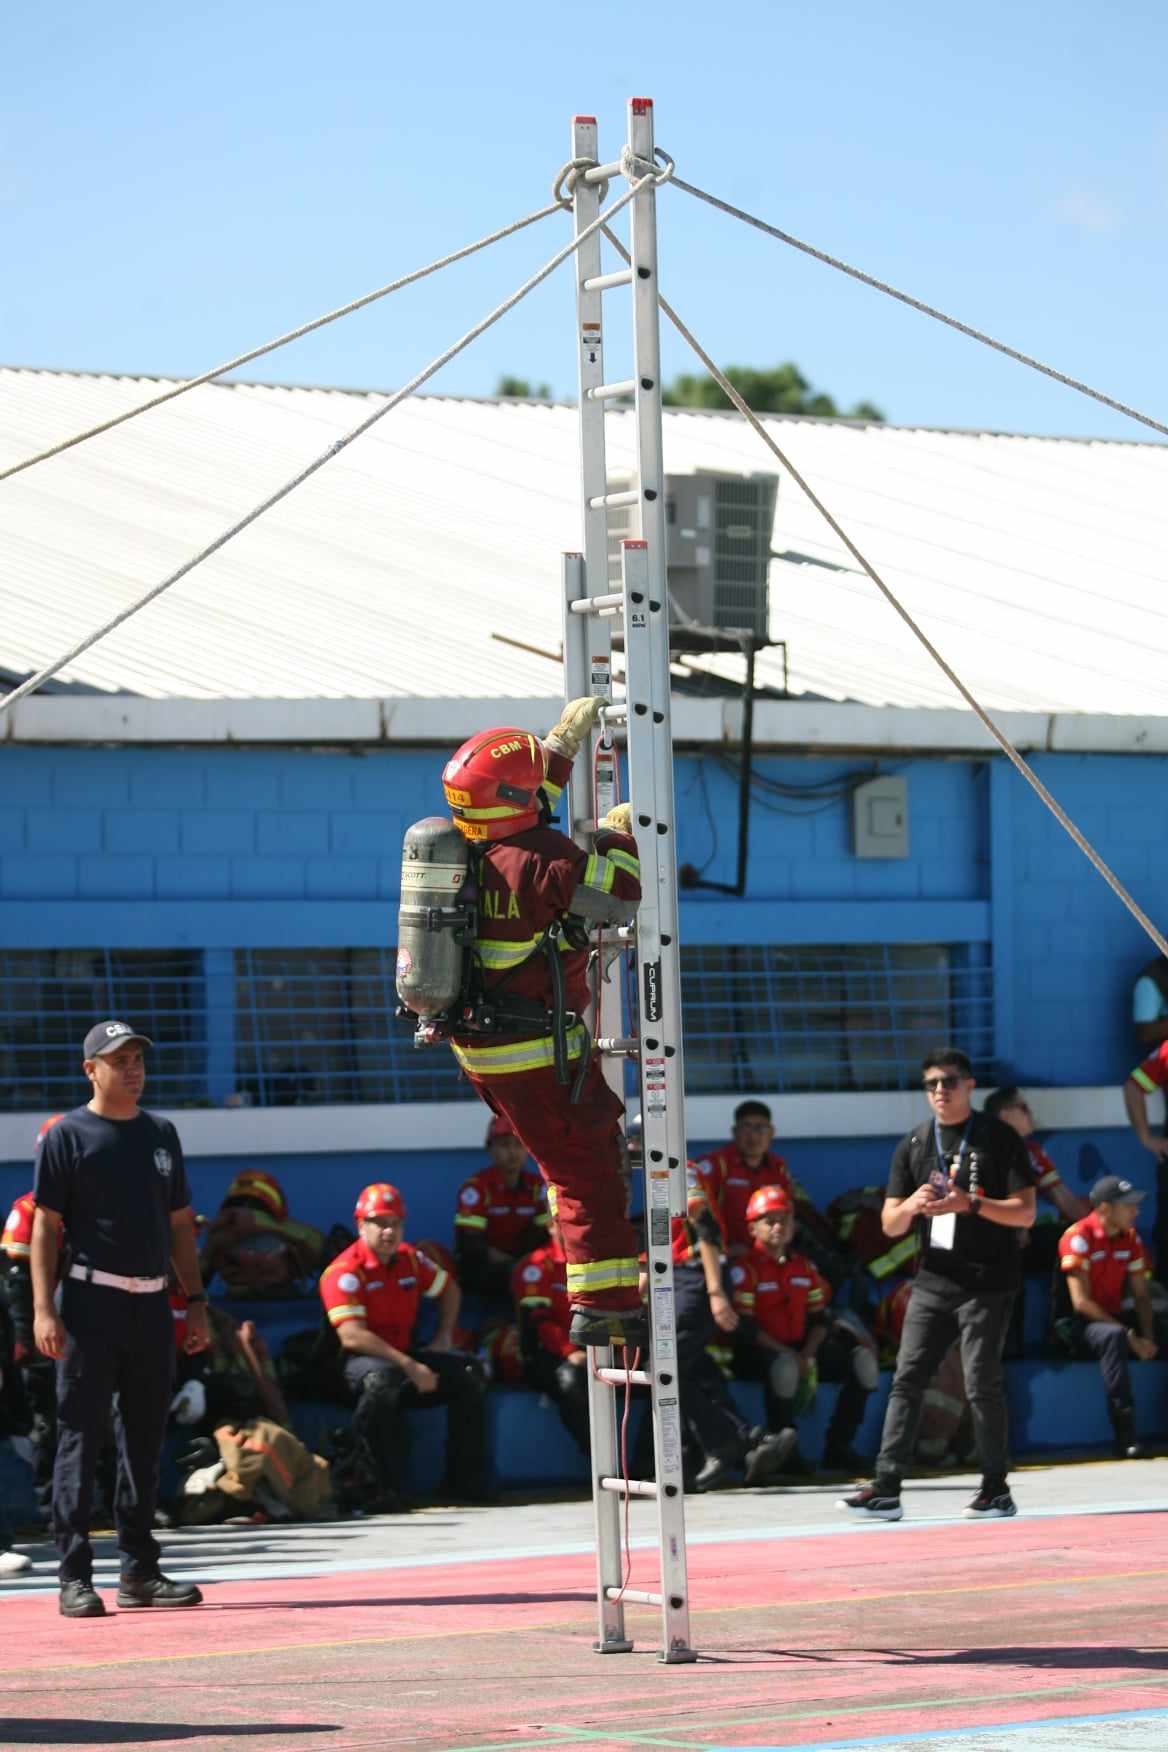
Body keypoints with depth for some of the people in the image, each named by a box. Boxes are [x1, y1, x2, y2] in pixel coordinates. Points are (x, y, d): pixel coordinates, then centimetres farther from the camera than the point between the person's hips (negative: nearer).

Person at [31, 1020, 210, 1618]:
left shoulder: (161, 1134, 15)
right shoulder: (67, 1137, -2)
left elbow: (180, 1223, 19)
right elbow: (45, 1225, -5)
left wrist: (195, 1300, 12)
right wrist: (44, 1309, -14)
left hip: (151, 1303, 6)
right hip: (91, 1300, -6)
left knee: (146, 1437, 8)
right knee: (80, 1436, -6)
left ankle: (139, 1570, 15)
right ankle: (74, 1577, -6)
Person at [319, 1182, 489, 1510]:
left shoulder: (410, 1260, 9)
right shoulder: (344, 1271, -14)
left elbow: (449, 1290, 29)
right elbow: (352, 1336, -23)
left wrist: (442, 1338, 13)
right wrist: (409, 1367, -26)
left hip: (406, 1354, 7)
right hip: (362, 1359, -7)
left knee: (469, 1373, -9)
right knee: (381, 1380, -40)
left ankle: (466, 1480, -1)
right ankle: (383, 1490, -39)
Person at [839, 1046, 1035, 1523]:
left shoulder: (999, 1139, -1)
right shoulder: (913, 1146, 12)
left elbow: (1025, 1213, -6)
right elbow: (890, 1225, 12)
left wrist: (970, 1203, -19)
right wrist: (912, 1204, -10)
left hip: (987, 1281, -5)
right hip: (933, 1281, 5)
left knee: (981, 1384, -6)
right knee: (906, 1379, -2)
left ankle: (997, 1490, 4)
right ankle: (885, 1490, -4)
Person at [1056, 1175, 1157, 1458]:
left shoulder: (1130, 1238, 8)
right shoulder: (1079, 1237, -13)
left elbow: (1141, 1295, 11)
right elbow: (1081, 1302, -19)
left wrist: (1147, 1337, -8)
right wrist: (1129, 1335, -21)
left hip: (1113, 1320, 7)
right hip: (1078, 1326, -7)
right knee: (1113, 1337, -37)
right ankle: (1126, 1437, -43)